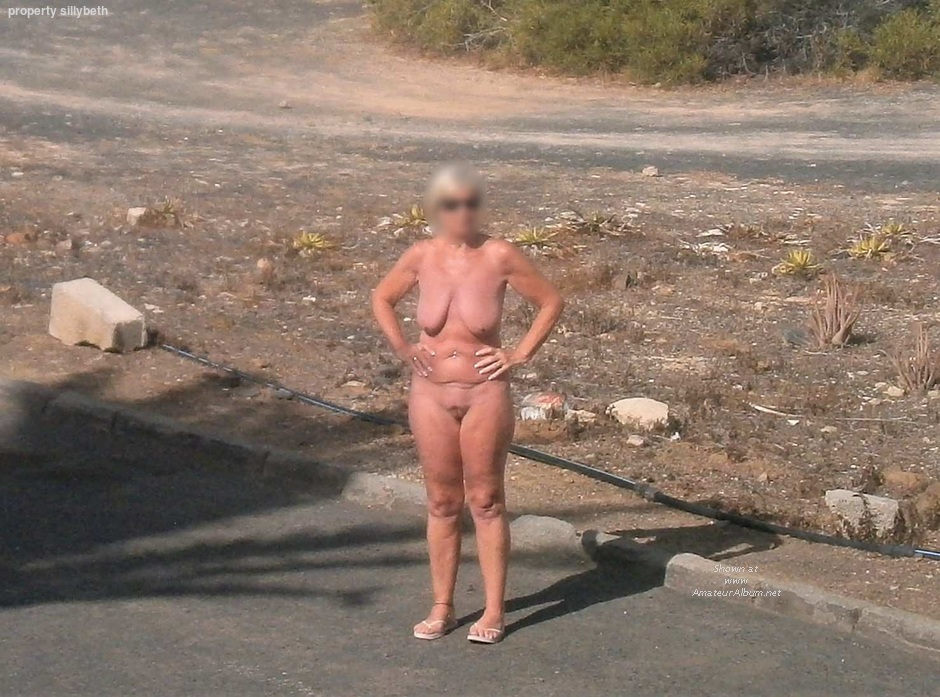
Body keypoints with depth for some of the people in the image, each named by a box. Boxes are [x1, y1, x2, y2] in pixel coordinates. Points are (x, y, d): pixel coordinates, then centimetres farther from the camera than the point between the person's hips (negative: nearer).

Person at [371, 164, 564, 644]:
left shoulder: (500, 256, -9)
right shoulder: (421, 257, -2)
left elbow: (551, 303, 2)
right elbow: (381, 300, 16)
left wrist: (520, 354, -3)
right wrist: (401, 347, 4)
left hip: (486, 393, -2)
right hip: (431, 394, 2)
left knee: (485, 501, 5)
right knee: (442, 503, 10)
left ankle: (493, 611, 13)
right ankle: (442, 608, 20)